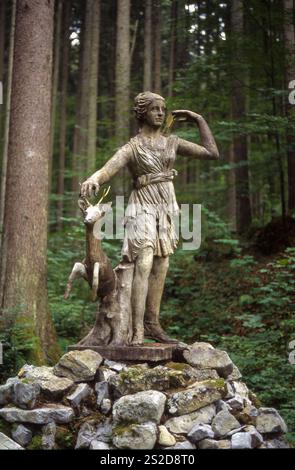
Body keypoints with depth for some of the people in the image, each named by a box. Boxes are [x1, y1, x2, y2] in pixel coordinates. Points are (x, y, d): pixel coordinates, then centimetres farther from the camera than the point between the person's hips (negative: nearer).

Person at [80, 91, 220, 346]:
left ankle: (152, 323, 17)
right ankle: (138, 331, -17)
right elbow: (107, 170, -19)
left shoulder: (171, 142, 9)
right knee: (143, 266, -16)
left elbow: (212, 153, 7)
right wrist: (92, 180, -42)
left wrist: (199, 119, 9)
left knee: (160, 268, 8)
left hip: (167, 209, 6)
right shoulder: (132, 148, -4)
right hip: (144, 208, -5)